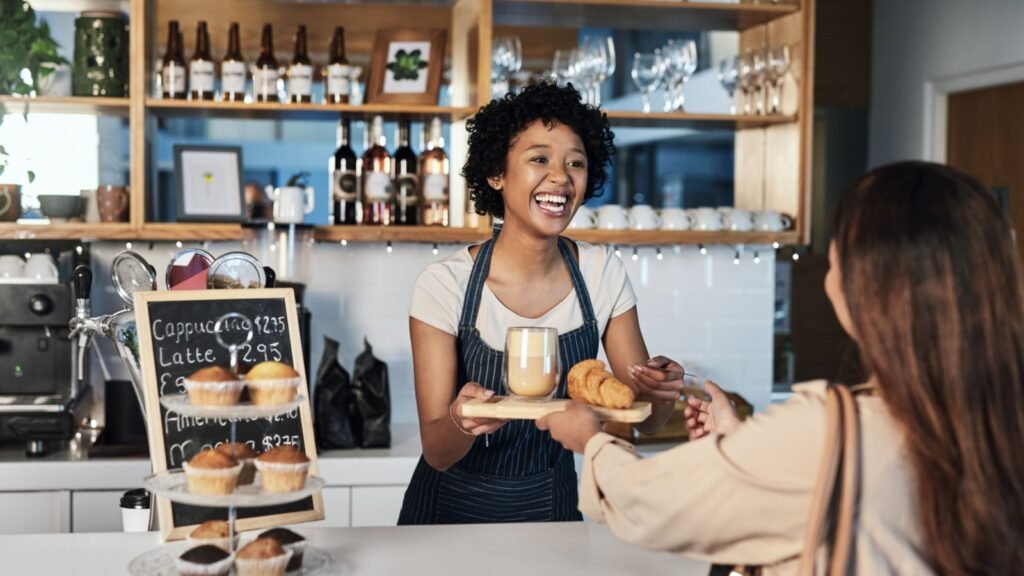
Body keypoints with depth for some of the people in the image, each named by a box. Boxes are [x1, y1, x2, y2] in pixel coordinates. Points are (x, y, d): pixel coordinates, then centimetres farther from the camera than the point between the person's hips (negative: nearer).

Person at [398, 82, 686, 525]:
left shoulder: (603, 275, -10)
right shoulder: (444, 285, -19)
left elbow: (645, 421, -6)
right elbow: (436, 452, -19)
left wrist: (659, 391, -27)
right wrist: (461, 422, -40)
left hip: (552, 507, 3)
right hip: (454, 509, -2)